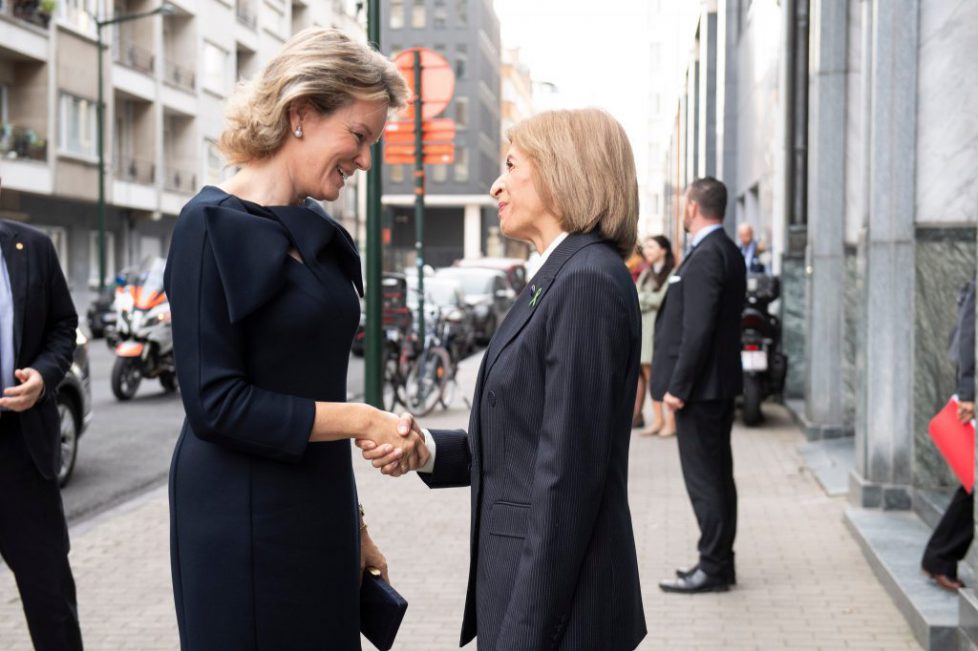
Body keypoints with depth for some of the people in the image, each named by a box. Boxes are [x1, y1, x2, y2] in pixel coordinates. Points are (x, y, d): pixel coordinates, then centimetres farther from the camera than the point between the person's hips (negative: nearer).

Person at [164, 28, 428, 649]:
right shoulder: (214, 225, -12)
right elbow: (214, 402, -17)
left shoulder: (319, 234, 11)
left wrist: (352, 522, 15)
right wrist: (363, 420, -16)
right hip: (243, 522, -7)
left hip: (320, 513, 7)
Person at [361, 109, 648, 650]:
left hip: (555, 604, -9)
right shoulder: (557, 279, 12)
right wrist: (426, 449, -2)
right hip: (523, 575, 9)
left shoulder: (588, 283, -18)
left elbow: (567, 473, -22)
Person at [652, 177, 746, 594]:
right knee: (716, 476, 15)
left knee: (704, 479, -3)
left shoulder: (705, 257, -18)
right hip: (720, 384, 10)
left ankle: (713, 568, 4)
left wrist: (677, 386, -19)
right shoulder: (728, 252, 13)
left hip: (699, 387, -10)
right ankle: (718, 563, 23)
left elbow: (698, 329, -23)